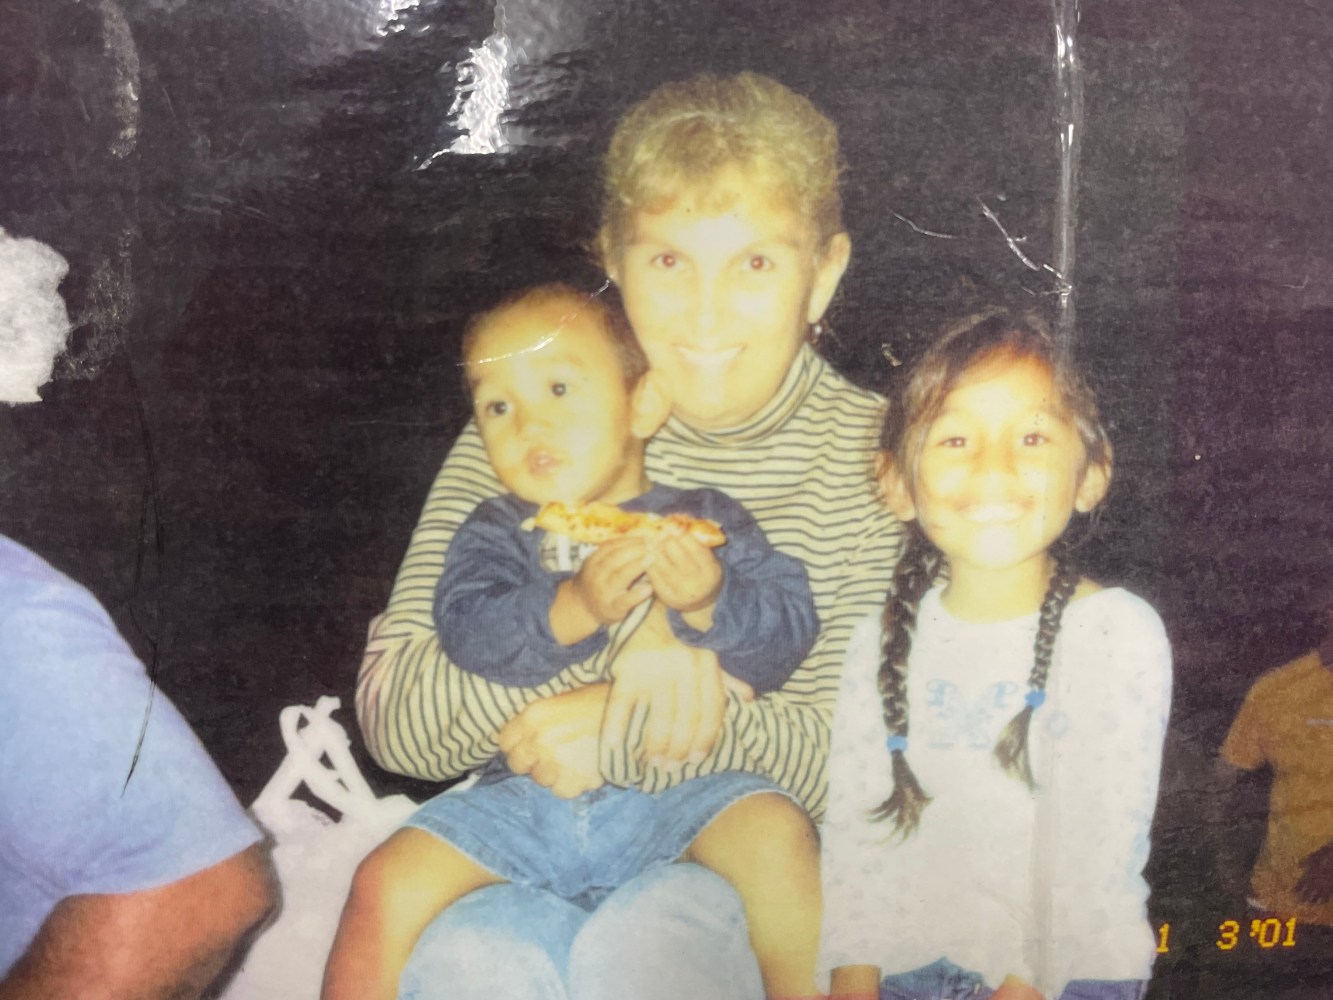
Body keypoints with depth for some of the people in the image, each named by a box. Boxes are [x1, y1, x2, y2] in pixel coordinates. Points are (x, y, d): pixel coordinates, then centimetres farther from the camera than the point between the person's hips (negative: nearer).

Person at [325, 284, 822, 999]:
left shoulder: (705, 520, 7)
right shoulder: (496, 532, 10)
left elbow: (789, 632, -3)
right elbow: (469, 630, -9)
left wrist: (711, 603, -23)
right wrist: (573, 609, -26)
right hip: (527, 795, 2)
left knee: (777, 833, -27)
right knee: (388, 884, -13)